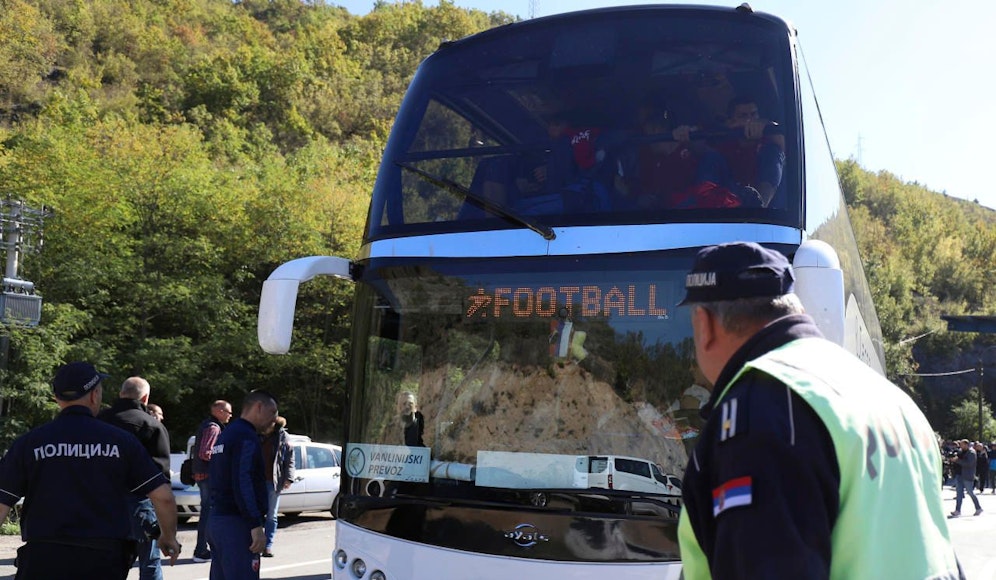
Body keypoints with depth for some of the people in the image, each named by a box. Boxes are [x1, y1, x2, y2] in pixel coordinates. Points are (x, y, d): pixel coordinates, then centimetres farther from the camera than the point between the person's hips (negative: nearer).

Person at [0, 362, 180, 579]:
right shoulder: (122, 441, 2)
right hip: (105, 563, 0)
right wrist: (169, 537, 17)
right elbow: (163, 496, 0)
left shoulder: (28, 443, 2)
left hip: (44, 561, 0)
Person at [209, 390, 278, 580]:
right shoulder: (246, 437, -12)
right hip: (236, 523, -10)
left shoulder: (226, 435, 19)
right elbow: (243, 483, -22)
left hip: (216, 520, 10)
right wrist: (256, 526, -23)